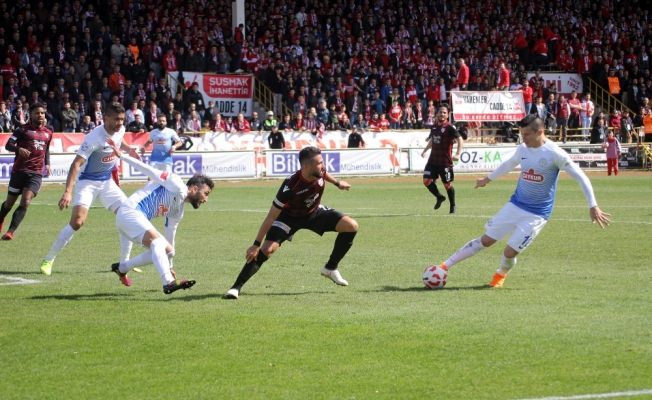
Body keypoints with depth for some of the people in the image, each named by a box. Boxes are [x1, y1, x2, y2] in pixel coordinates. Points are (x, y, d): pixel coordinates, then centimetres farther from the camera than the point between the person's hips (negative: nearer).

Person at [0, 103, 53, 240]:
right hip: (19, 171, -2)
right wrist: (19, 149, -31)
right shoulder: (23, 129, -2)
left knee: (26, 201, -17)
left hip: (36, 173, 2)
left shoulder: (48, 133, 13)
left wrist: (47, 164, 13)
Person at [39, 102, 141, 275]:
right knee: (77, 221, -22)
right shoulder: (94, 138, -28)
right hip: (88, 182, -7)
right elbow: (76, 164, -32)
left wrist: (129, 150, 2)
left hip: (107, 182, 7)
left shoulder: (120, 130, -6)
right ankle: (48, 260, -10)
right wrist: (68, 192, -43)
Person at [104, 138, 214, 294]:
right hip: (130, 211, -10)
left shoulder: (178, 212, 19)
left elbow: (169, 237, 28)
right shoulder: (177, 186, -7)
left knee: (168, 250, 16)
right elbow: (150, 171, -9)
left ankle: (122, 268, 25)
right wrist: (121, 155, -13)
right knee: (158, 242, -29)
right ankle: (169, 283, -45)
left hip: (137, 217, 10)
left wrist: (169, 266, 32)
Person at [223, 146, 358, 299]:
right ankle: (236, 287, -17)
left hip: (314, 212, 6)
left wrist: (337, 183, 17)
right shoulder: (291, 185, -38)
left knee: (352, 226, -9)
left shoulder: (320, 172, -24)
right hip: (290, 216, -5)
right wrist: (256, 244, -29)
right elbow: (271, 217, -31)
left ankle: (331, 268, 6)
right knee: (267, 249, -24)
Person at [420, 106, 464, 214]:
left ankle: (453, 205, 23)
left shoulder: (450, 127, -11)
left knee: (447, 184, 2)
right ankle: (439, 197, 21)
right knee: (426, 180, -3)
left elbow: (460, 139, -19)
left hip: (445, 161, -6)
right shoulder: (434, 127, 9)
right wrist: (425, 150, 23)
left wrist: (458, 154, -31)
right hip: (433, 160, 6)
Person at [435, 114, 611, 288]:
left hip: (537, 214, -5)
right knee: (486, 240, 4)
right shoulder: (522, 149, 0)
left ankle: (501, 274, 23)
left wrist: (593, 207, -15)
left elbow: (581, 178, -14)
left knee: (510, 252, -10)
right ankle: (445, 266, 11)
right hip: (515, 205, 5)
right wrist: (488, 179, 36)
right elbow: (508, 165, 23)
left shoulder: (555, 154, -18)